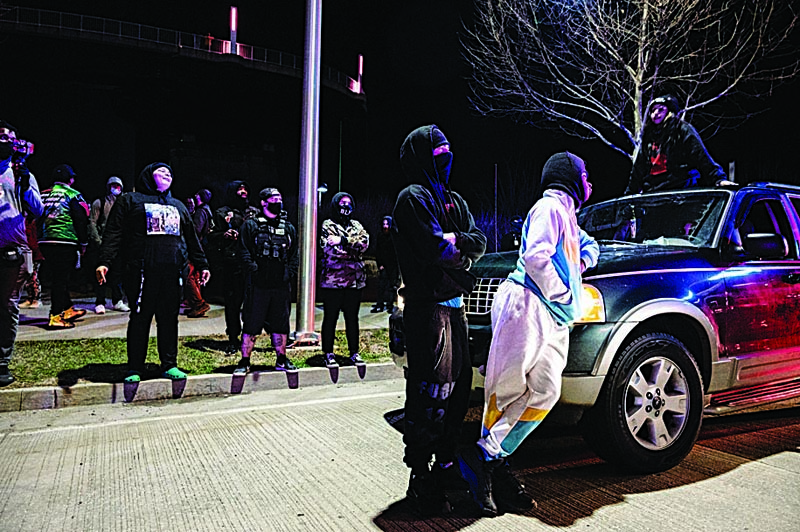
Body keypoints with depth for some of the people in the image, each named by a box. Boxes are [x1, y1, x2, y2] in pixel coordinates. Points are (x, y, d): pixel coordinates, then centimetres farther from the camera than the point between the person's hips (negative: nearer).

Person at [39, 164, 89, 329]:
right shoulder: (73, 195, -4)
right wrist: (83, 243, 2)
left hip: (45, 242, 7)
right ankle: (55, 317, -5)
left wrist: (39, 244, 23)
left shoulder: (43, 195, 14)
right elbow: (81, 221, -6)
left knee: (58, 278, 16)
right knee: (60, 279, -5)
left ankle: (68, 310, 28)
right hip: (65, 242, -7)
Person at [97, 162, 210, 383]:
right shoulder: (130, 201, 10)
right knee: (140, 319, 0)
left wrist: (201, 265, 23)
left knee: (169, 319, 6)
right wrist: (104, 262, -12)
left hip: (173, 273, 4)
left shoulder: (178, 206, 25)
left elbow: (192, 238, 27)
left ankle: (169, 365, 15)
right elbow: (113, 233, 0)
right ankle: (135, 369, 10)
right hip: (142, 272, -4)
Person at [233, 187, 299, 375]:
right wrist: (254, 270, -13)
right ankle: (244, 361, 13)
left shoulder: (288, 228, 14)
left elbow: (294, 255, 15)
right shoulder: (251, 225, 2)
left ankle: (281, 359, 24)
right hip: (258, 285, -4)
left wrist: (290, 273, 2)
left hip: (281, 285, 4)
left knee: (280, 323, 12)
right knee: (251, 324, 2)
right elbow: (244, 252, -4)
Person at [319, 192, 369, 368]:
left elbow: (365, 242, -2)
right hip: (332, 279, -4)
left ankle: (354, 352, 20)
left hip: (355, 280, 4)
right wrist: (353, 248, -9)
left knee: (352, 318, 11)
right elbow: (331, 249, -11)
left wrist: (343, 240, -13)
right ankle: (328, 354, 12)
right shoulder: (328, 225, 3)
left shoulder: (357, 226, 17)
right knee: (330, 318, 3)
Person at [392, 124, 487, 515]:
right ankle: (420, 476, 4)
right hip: (428, 307, -9)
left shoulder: (453, 200, 19)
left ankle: (446, 464, 28)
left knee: (459, 384, 14)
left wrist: (453, 242, -9)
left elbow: (479, 244, 9)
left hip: (454, 304, 9)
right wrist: (459, 245, 0)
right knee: (430, 391, -7)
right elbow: (434, 249, -18)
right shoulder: (413, 197, -7)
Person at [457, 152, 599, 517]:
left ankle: (489, 458, -2)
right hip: (527, 304, -9)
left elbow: (590, 246, 47)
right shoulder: (550, 206, -1)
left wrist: (579, 267, 26)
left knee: (545, 392, -4)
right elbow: (535, 256, -16)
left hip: (553, 316, 9)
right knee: (508, 387, -8)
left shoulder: (566, 215, 30)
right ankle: (488, 457, 2)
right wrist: (563, 294, -6)